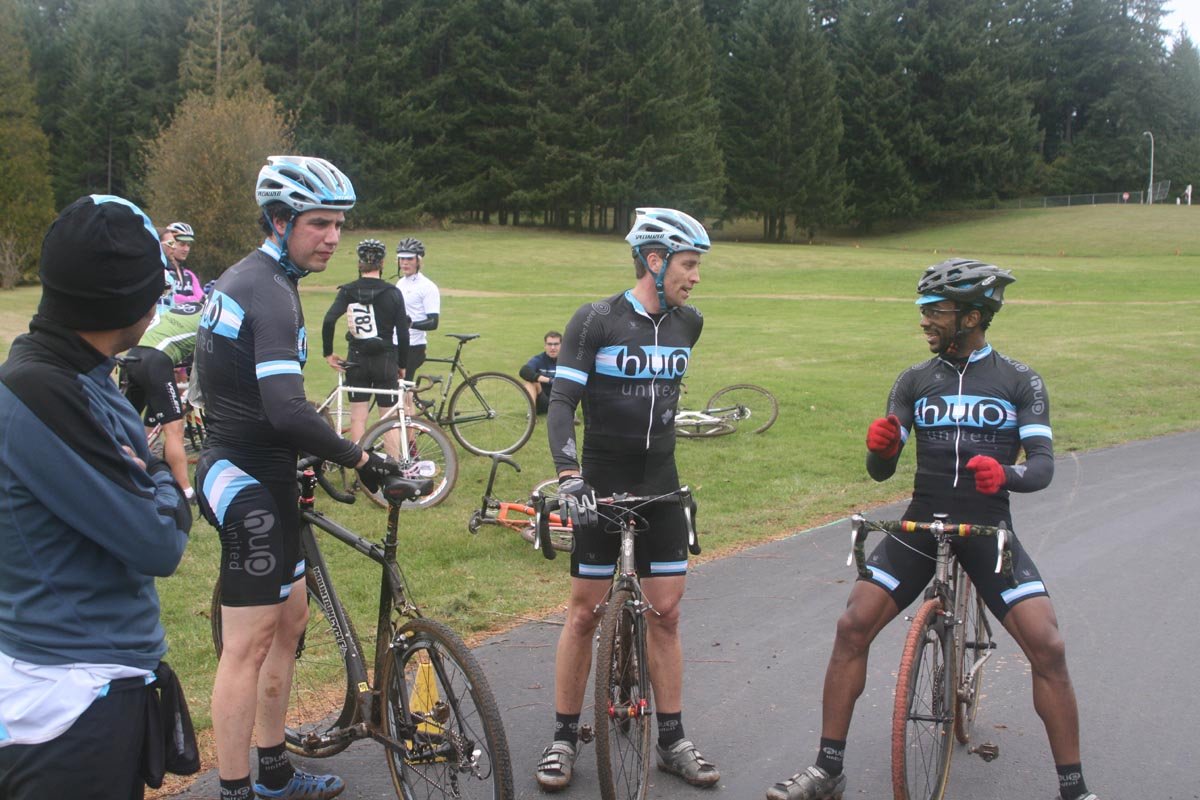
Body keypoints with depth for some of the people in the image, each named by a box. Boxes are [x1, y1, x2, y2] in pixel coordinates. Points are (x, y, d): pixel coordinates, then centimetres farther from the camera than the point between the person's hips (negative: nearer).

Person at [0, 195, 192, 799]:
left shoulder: (81, 380, 7)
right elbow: (159, 544, -21)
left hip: (111, 678, 9)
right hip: (70, 697, -9)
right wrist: (165, 483, -3)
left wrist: (149, 477, -6)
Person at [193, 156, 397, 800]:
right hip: (250, 481, -11)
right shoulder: (271, 293, -20)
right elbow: (286, 410, -32)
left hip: (239, 465, 11)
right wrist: (359, 459, -21)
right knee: (250, 644, -4)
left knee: (290, 617, 18)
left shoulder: (242, 279, 12)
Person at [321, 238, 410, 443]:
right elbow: (403, 332, -4)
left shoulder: (348, 291, -2)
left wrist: (328, 353, -5)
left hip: (357, 360, 1)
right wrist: (402, 364, 6)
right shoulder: (393, 293, -3)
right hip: (385, 360, -1)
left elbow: (329, 320, -15)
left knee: (357, 418, 8)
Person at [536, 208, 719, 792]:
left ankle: (672, 741, 16)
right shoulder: (596, 321, -11)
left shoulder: (687, 324, 5)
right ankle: (564, 739, 15)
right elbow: (562, 400, -16)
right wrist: (568, 475, -27)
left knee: (665, 612, 5)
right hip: (603, 482, -4)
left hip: (660, 482, 4)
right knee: (585, 609, 2)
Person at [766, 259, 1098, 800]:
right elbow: (881, 471, 3)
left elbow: (1042, 465, -9)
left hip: (988, 529, -2)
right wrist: (881, 446, -22)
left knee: (1047, 646, -16)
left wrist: (1006, 474, -32)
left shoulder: (1020, 383, 1)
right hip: (921, 524, 2)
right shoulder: (915, 381, 6)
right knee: (852, 626, -11)